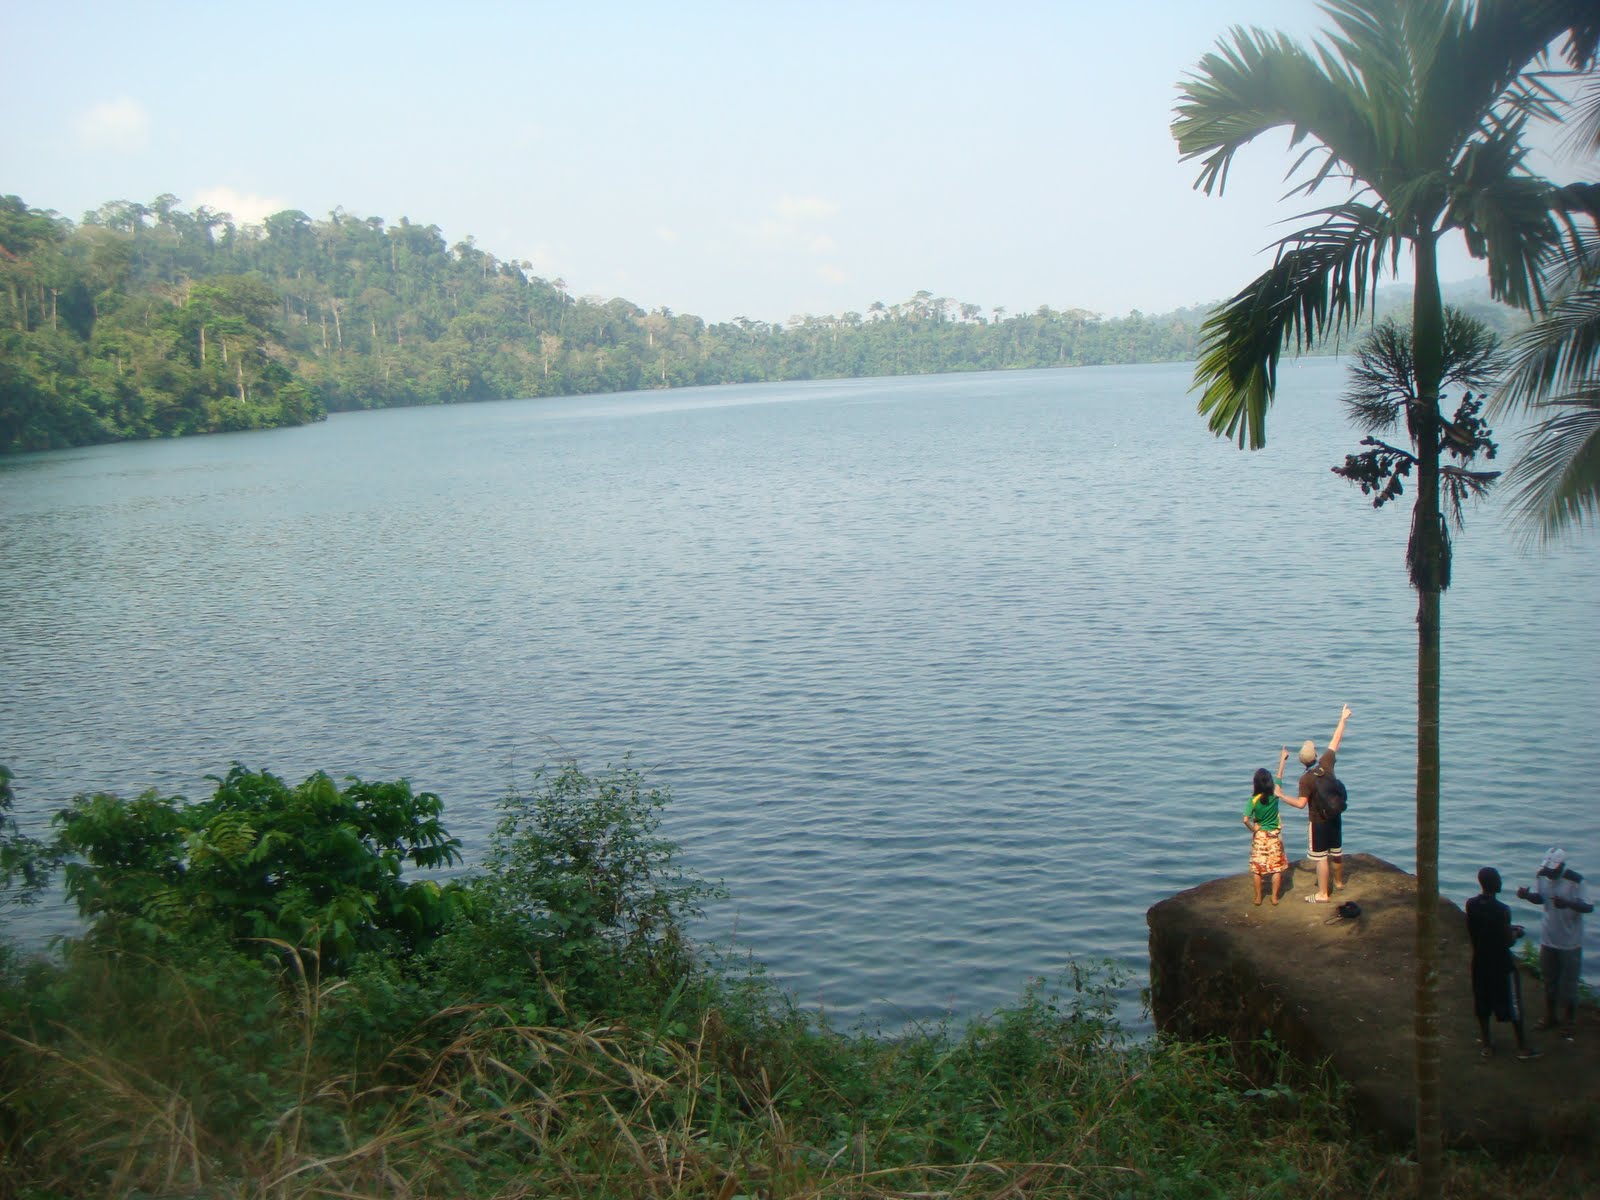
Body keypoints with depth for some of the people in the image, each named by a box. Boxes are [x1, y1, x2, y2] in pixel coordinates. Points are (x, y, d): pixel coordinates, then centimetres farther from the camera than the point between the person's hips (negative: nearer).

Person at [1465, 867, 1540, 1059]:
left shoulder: (1471, 905, -5)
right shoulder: (1502, 910, -23)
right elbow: (1507, 942, -20)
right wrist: (1516, 933, 2)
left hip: (1479, 962, 5)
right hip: (1501, 964, -5)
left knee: (1482, 1005, 14)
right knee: (1512, 1005, 9)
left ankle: (1487, 1045, 23)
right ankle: (1522, 1047, 20)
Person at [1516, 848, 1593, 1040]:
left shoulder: (1575, 881, -22)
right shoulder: (1542, 876, -7)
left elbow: (1589, 907, -22)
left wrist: (1568, 903, -40)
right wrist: (1526, 895, -19)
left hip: (1570, 940, -5)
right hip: (1548, 937, 5)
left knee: (1568, 982, 6)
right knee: (1549, 980, 18)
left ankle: (1571, 1021, 23)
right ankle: (1550, 1016, 34)